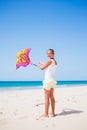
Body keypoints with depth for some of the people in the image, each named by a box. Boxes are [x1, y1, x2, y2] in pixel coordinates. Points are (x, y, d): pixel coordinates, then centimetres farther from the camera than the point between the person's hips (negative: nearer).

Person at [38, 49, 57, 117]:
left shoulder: (50, 61, -12)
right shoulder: (55, 62, 13)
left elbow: (42, 68, -5)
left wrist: (39, 65, 15)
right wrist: (42, 64, 36)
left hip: (48, 80, -9)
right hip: (52, 80, 9)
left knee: (47, 98, -4)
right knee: (51, 97, 13)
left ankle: (46, 114, 0)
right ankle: (53, 113, 19)